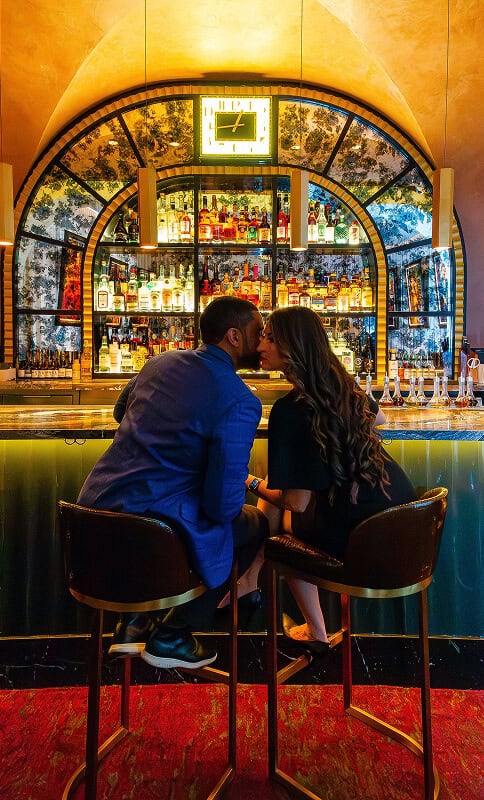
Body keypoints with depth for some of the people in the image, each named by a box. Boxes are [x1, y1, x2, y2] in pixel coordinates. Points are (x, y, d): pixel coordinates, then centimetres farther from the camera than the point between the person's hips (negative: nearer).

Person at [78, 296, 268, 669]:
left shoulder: (161, 362, 7)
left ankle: (134, 623, 36)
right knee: (255, 524, 15)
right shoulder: (241, 402, -15)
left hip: (98, 504, 8)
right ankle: (171, 636, 23)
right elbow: (223, 504, -16)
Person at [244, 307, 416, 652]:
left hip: (360, 533, -7)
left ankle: (316, 632, 31)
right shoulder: (344, 383, 2)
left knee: (273, 519, 19)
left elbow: (297, 502, -17)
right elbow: (378, 418, 25)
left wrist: (251, 483, 0)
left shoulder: (290, 409, -20)